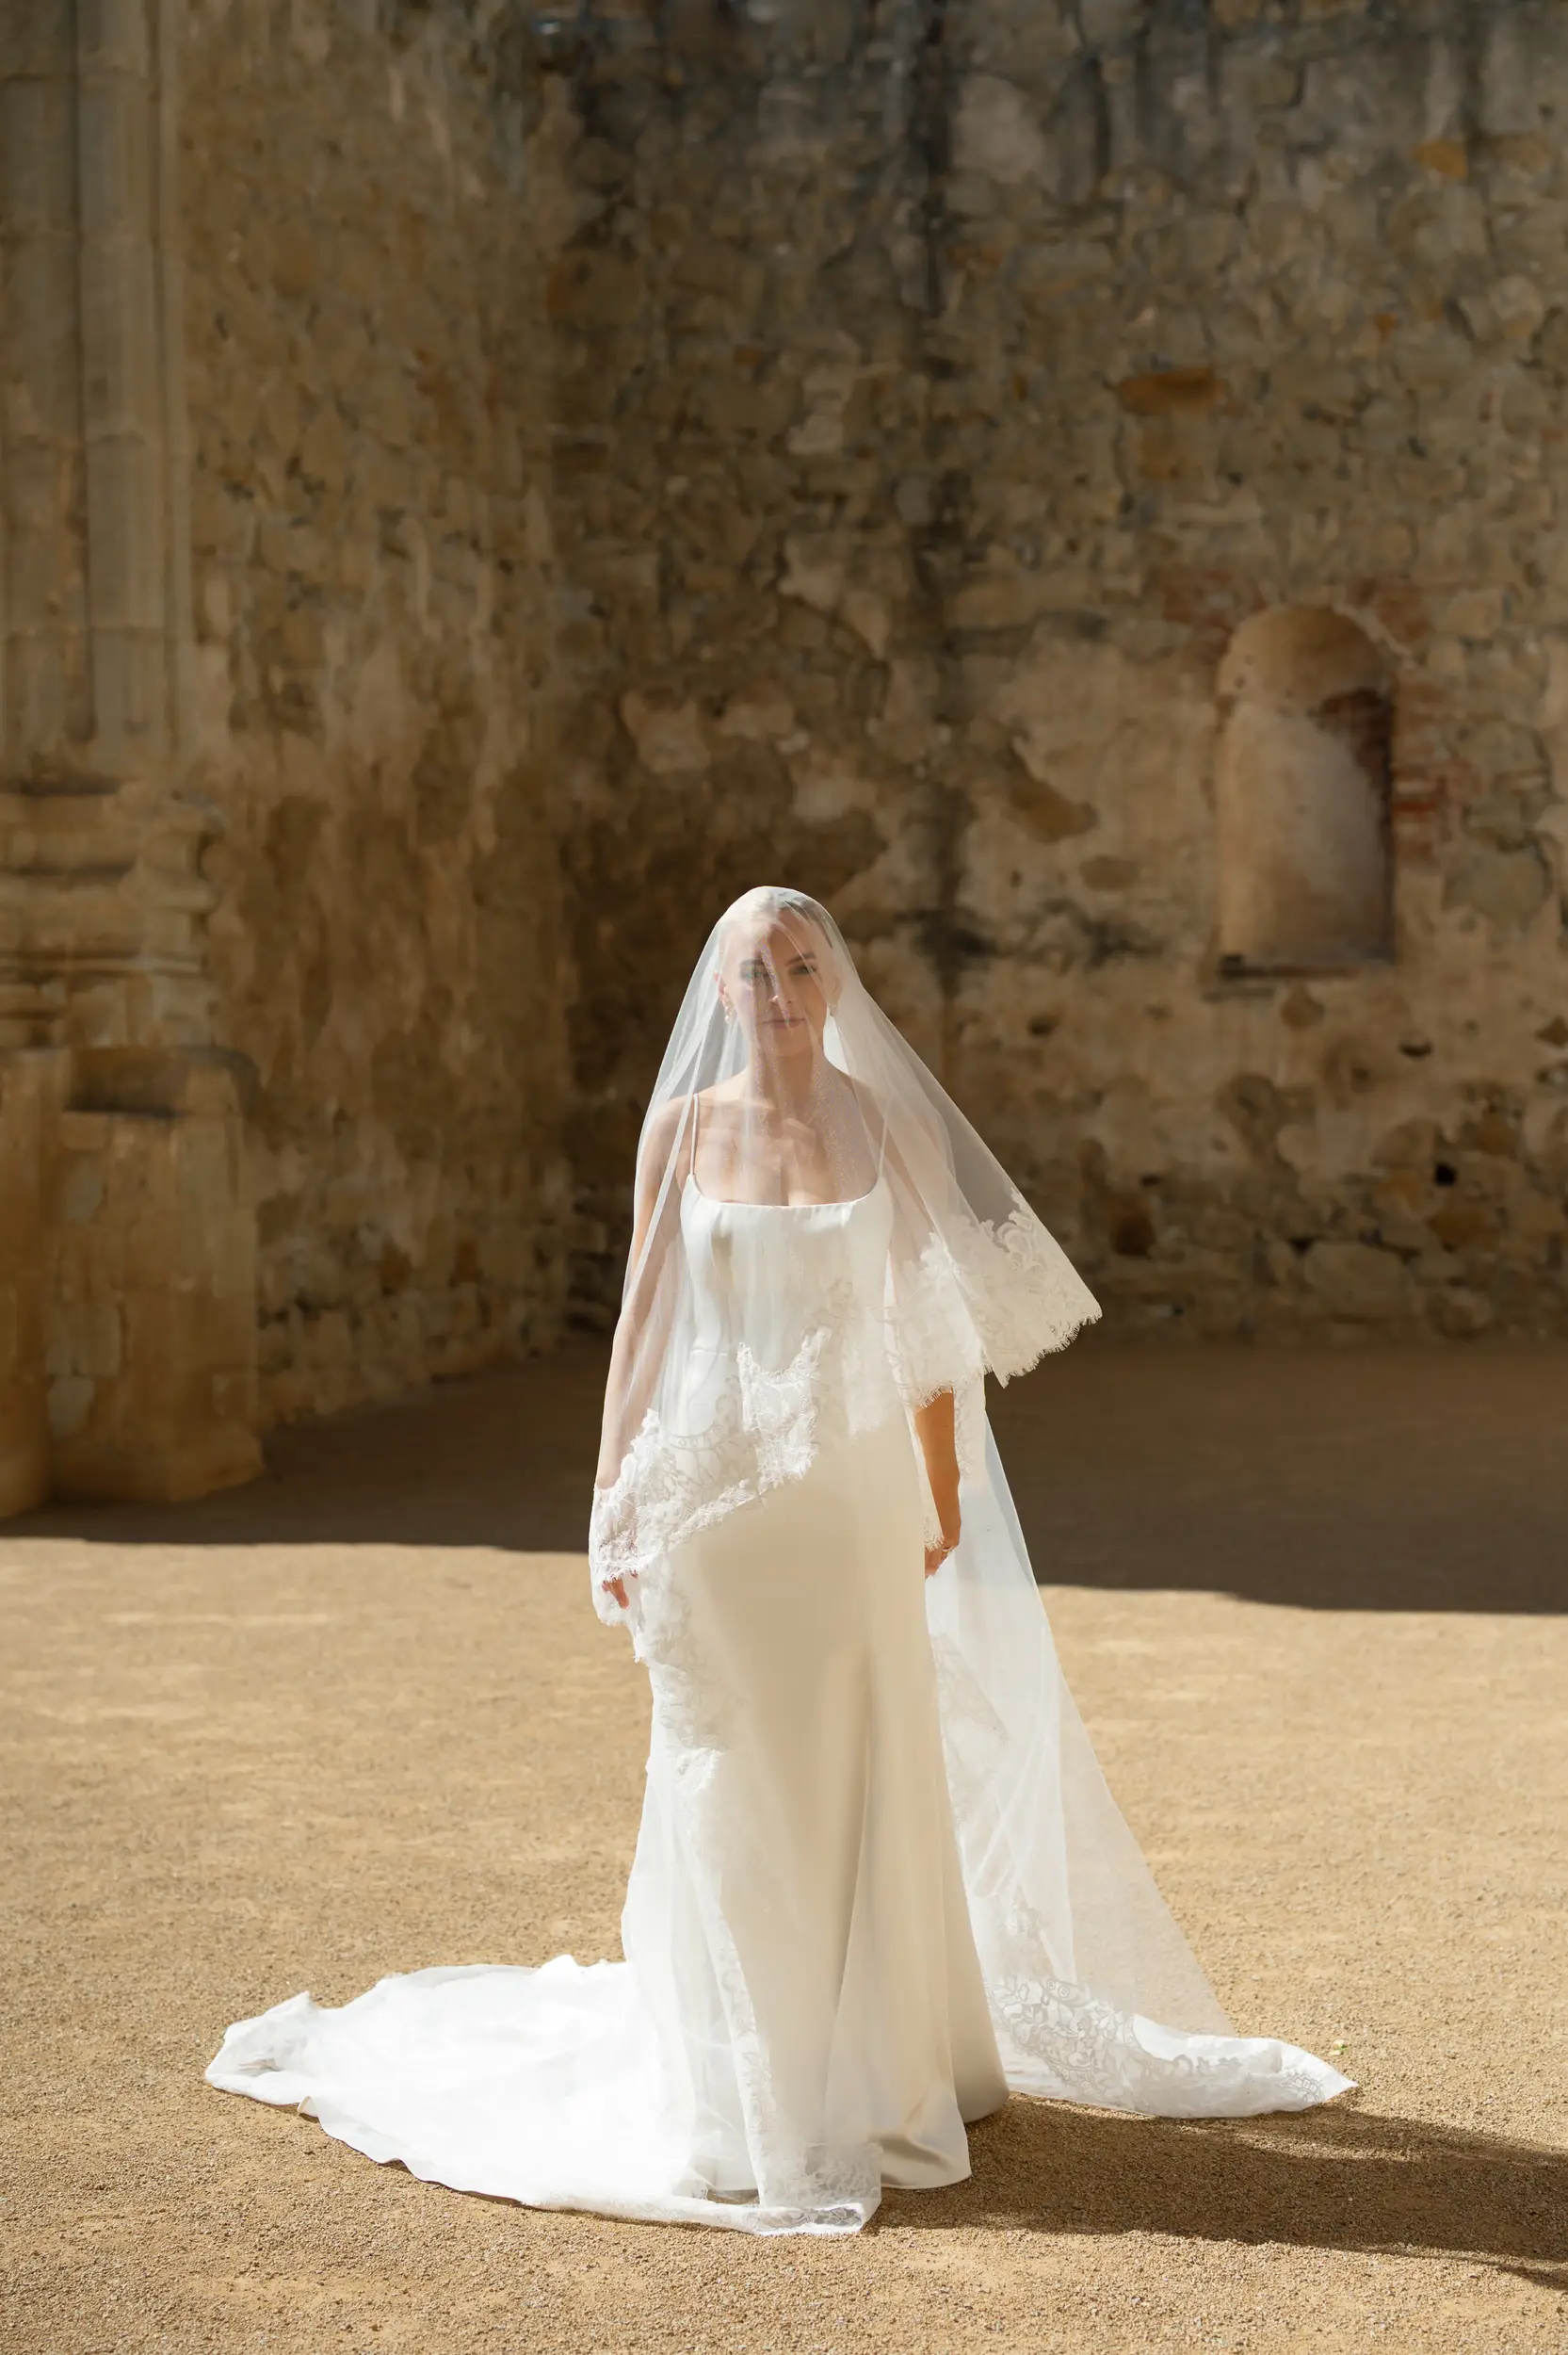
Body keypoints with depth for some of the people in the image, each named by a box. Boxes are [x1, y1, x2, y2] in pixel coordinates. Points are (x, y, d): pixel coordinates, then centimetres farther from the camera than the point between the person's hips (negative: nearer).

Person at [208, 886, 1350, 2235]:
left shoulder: (886, 1122, 2)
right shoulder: (682, 1127, 1)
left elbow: (933, 1315, 6)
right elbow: (644, 1316, 3)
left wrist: (943, 1486, 4)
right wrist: (618, 1498, 0)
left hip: (852, 1497, 1)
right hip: (717, 1490, -1)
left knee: (867, 1779, 5)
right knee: (730, 1789, 4)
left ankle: (878, 2064, 21)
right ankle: (742, 2097, 14)